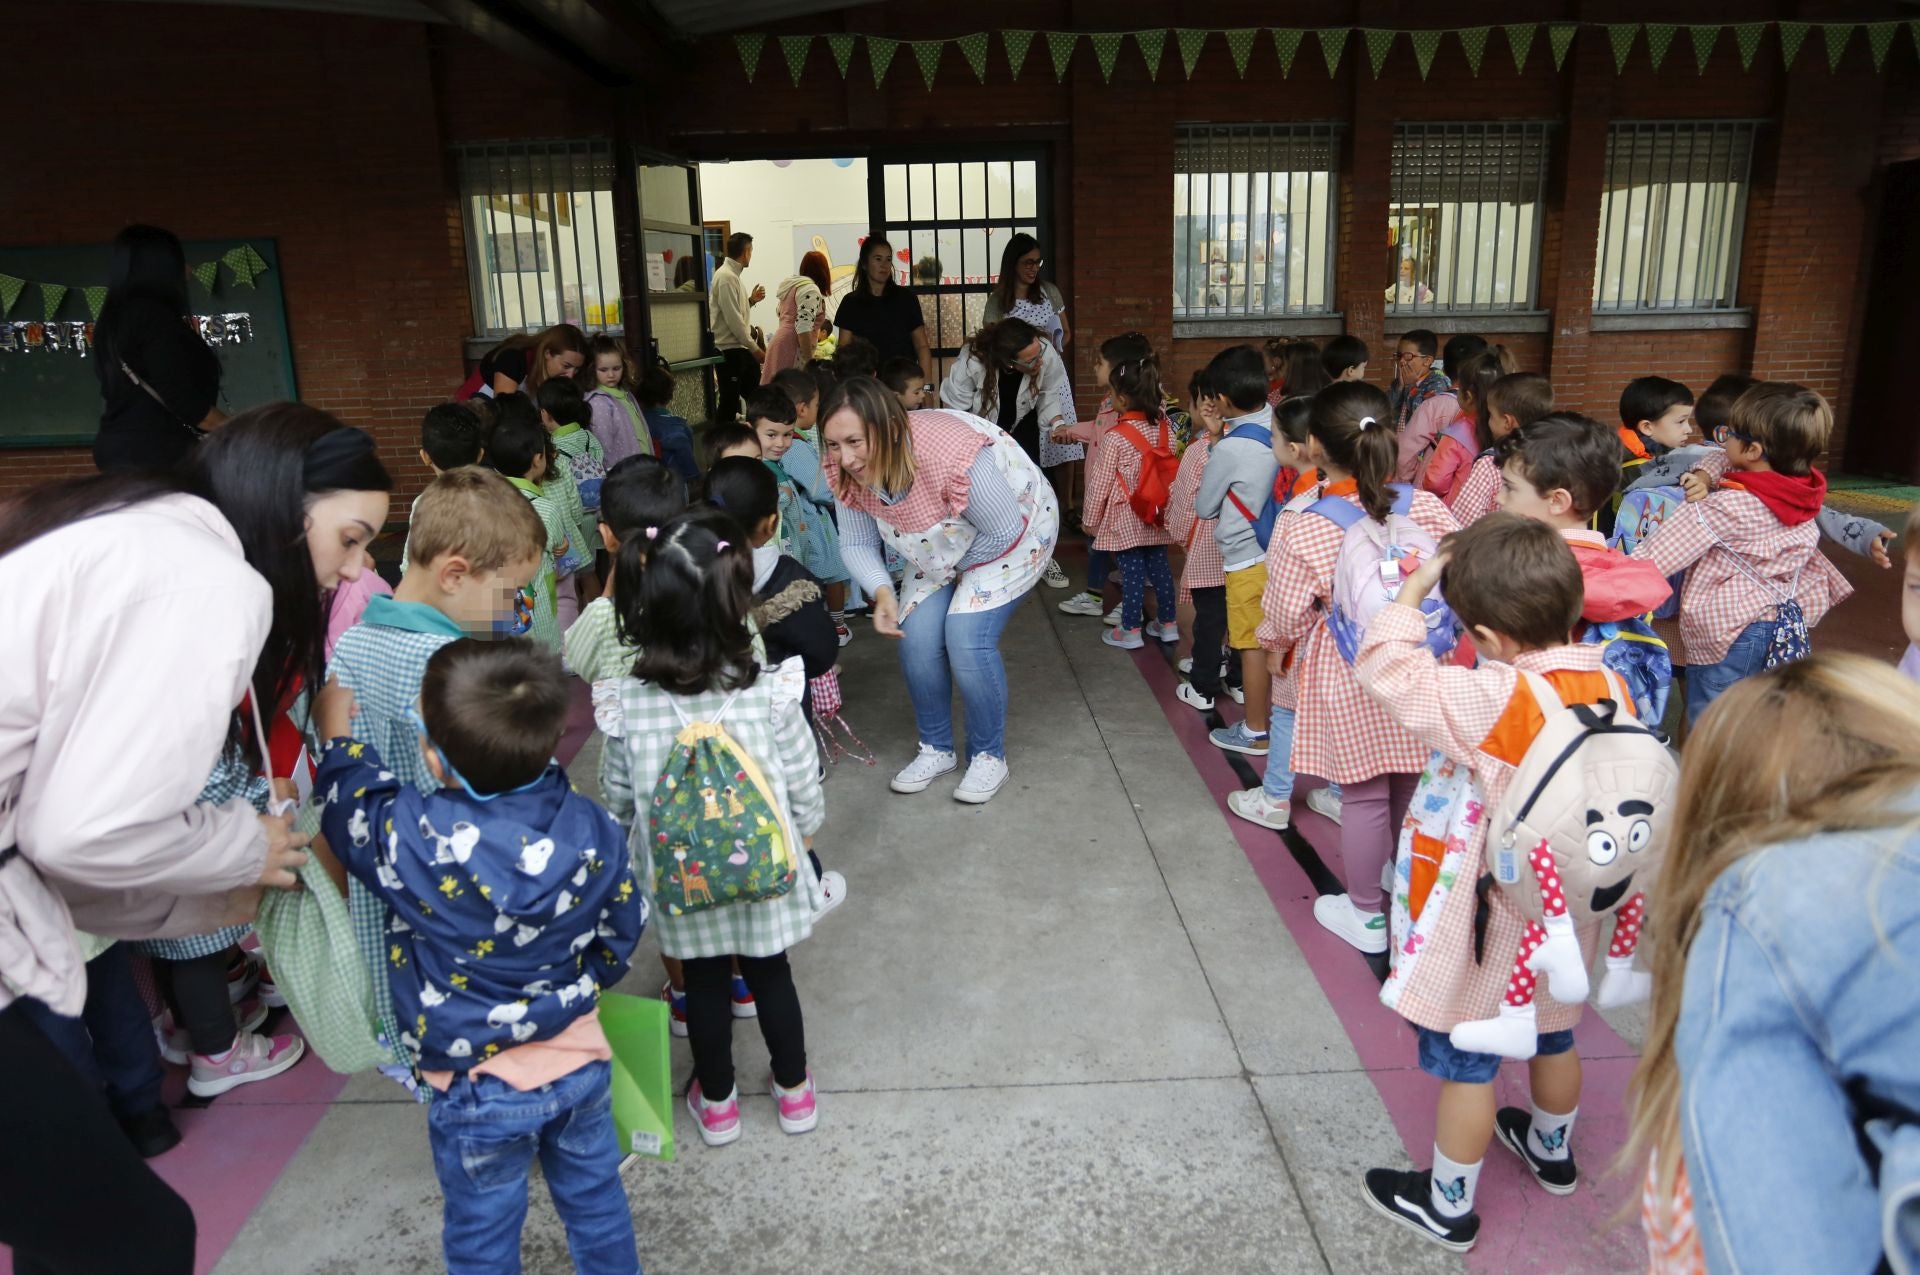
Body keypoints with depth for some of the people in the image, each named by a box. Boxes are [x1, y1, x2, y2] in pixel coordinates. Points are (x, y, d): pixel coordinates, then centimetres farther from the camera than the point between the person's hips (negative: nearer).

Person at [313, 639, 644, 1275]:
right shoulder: (592, 828, -16)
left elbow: (356, 814, -4)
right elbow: (621, 933, 0)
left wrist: (337, 736, 13)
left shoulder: (420, 839, -28)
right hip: (582, 1061, 3)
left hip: (478, 1090, -3)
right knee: (596, 1202, 24)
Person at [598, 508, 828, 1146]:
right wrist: (803, 833, 9)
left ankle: (716, 1100, 42)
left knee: (704, 981, 23)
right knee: (770, 973, 22)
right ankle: (794, 1089, 42)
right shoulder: (771, 694, -24)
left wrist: (633, 852, 14)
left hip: (680, 882, 1)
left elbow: (620, 803, -6)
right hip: (763, 872, -1)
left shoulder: (627, 706, -19)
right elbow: (805, 792, -12)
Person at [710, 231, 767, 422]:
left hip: (743, 348, 9)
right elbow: (733, 320, -19)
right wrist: (755, 348, -16)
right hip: (730, 350, -9)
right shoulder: (726, 277, -15)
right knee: (729, 402, -3)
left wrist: (751, 300, 6)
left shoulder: (734, 275, 14)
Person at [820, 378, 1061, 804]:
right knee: (917, 637, -6)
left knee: (967, 640, -18)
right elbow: (856, 544, -10)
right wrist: (882, 592, -28)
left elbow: (1005, 529, -28)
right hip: (947, 543, 6)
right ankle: (936, 748, 17)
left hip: (1014, 531, -6)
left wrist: (961, 568, -12)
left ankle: (989, 756, 4)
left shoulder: (953, 456, -42)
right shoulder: (847, 473, -23)